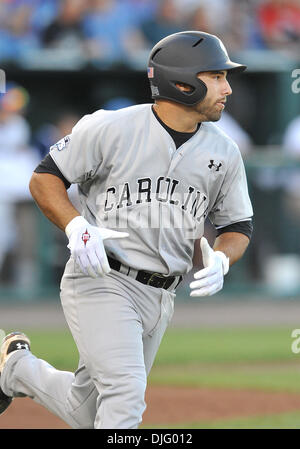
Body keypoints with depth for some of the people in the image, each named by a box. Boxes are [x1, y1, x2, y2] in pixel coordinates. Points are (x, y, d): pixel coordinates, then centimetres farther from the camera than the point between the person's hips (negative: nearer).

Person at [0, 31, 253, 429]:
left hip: (161, 299, 6)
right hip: (101, 282, -6)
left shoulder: (224, 153, 4)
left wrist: (220, 261, -10)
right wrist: (77, 228, -20)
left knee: (89, 413, 13)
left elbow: (238, 226, 13)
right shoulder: (110, 128, -10)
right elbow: (45, 178, -2)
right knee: (125, 392, -24)